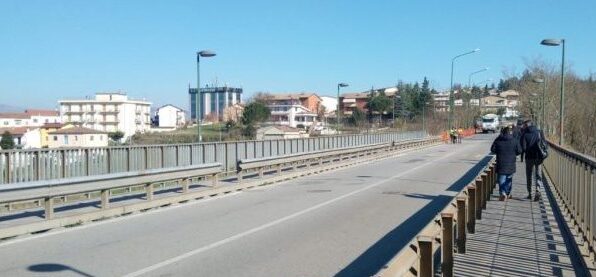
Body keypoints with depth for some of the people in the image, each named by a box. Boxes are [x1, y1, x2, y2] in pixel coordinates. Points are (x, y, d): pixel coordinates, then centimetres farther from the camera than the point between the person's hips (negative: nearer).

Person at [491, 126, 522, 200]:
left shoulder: (498, 140, -4)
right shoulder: (515, 141, -5)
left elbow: (492, 150, 2)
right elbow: (519, 151, 1)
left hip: (500, 164, -1)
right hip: (510, 164, 1)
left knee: (501, 179, 0)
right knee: (509, 179, 16)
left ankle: (502, 193, -19)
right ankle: (508, 193, 25)